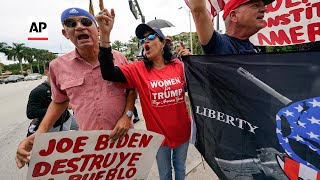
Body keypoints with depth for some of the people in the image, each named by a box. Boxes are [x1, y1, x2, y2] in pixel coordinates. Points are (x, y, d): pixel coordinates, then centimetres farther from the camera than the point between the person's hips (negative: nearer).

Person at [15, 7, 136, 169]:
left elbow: (132, 89, 2)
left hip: (122, 134, 0)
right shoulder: (59, 66, -4)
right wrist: (40, 133, -2)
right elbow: (59, 101, 9)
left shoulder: (118, 58, -8)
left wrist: (127, 116, -12)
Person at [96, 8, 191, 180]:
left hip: (182, 130, 2)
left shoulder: (178, 65, -8)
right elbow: (109, 73, -27)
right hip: (159, 133, -1)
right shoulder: (138, 69, -13)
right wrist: (105, 35, -36)